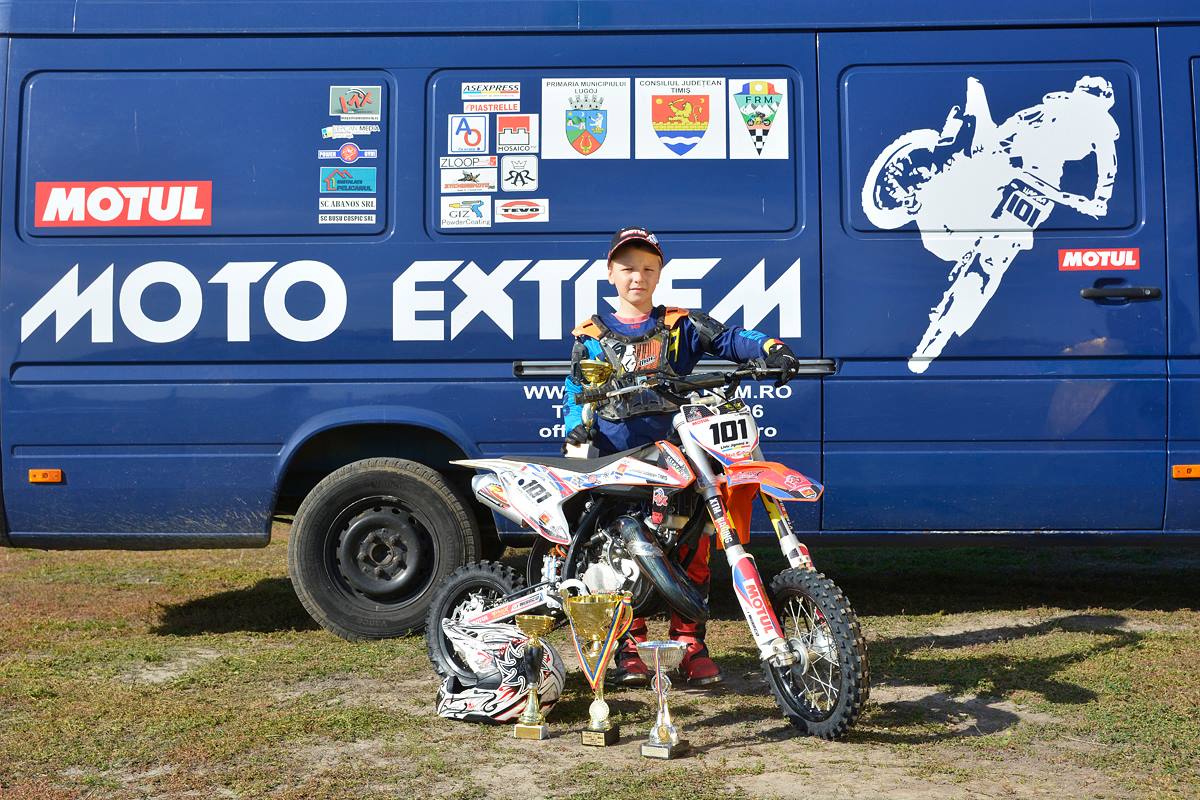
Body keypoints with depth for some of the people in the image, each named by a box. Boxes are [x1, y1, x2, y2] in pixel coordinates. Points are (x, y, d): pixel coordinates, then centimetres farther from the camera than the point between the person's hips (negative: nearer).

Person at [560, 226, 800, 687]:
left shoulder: (681, 325, 14)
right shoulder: (592, 336, 17)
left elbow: (727, 339, -1)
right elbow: (576, 391, 16)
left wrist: (769, 348, -20)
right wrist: (576, 427, -4)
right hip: (615, 458, 0)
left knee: (693, 542, -9)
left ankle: (689, 642, 0)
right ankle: (629, 644, 5)